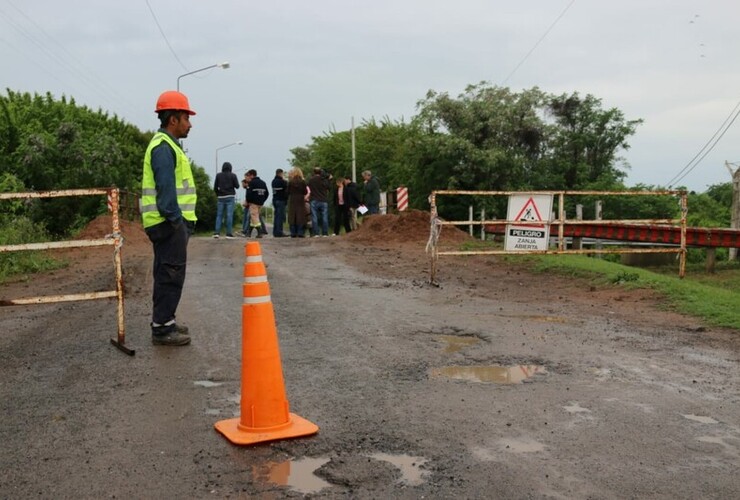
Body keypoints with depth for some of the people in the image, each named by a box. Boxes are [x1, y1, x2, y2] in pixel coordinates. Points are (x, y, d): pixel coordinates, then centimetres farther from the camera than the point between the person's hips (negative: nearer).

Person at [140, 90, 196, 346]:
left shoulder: (166, 145, 20)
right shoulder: (163, 147, -13)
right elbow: (165, 188, -21)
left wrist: (181, 220, 19)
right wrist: (175, 219, -21)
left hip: (170, 222, 11)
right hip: (170, 222, -11)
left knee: (167, 274, 16)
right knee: (171, 275, -7)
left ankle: (164, 322, 26)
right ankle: (162, 328, -3)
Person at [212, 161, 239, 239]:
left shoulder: (218, 175, 4)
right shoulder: (233, 175, -2)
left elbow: (215, 187, 3)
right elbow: (237, 186, -2)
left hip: (221, 197, 2)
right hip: (230, 197, -2)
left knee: (219, 215, 7)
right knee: (229, 215, -3)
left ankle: (217, 232, -2)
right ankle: (228, 233, -5)